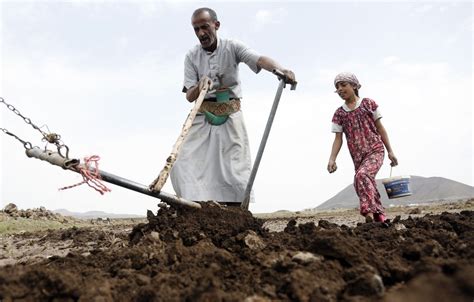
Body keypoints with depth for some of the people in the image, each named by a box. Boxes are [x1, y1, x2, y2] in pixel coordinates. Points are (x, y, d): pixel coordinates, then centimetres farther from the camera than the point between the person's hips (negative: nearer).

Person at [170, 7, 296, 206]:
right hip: (203, 116, 2)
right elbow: (189, 96, -2)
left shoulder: (232, 47, -2)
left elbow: (260, 59, -21)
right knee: (185, 164, -10)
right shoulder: (192, 57, 4)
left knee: (235, 167, -5)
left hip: (230, 115, -2)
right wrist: (200, 87, -26)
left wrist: (280, 69, -43)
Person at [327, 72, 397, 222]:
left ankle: (369, 211, -35)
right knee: (369, 187, 6)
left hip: (375, 151, -4)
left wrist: (390, 151, 4)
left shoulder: (368, 103, 4)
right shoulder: (339, 113, 9)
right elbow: (338, 138, 5)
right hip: (358, 157, 4)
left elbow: (380, 128, 6)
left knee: (361, 175, -31)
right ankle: (380, 218, 20)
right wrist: (332, 159, -10)